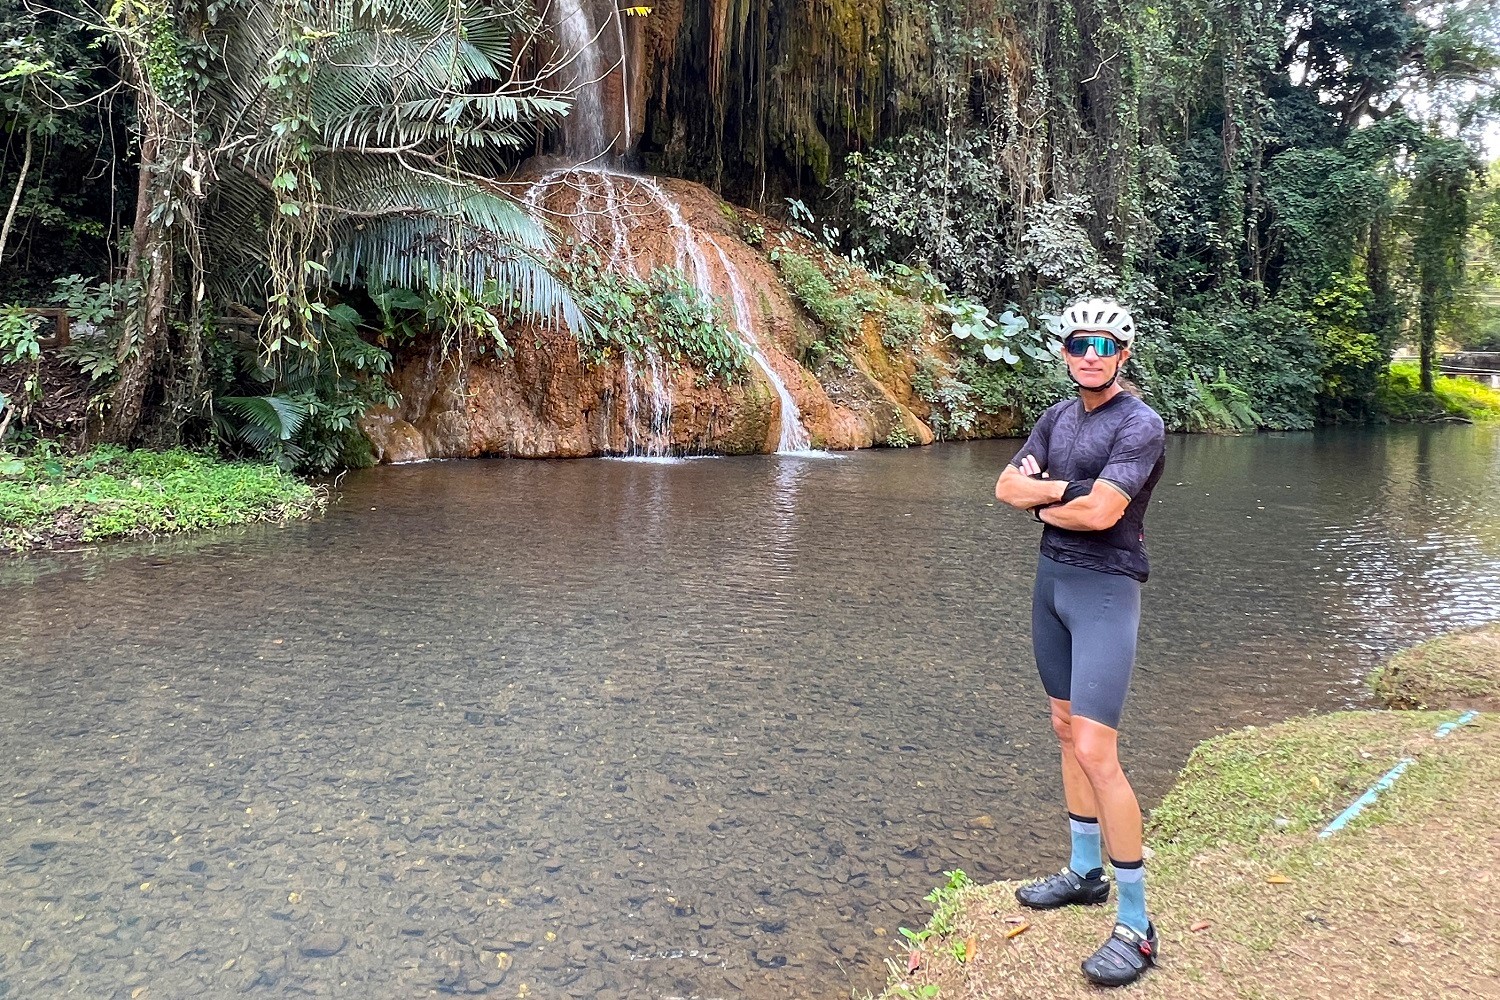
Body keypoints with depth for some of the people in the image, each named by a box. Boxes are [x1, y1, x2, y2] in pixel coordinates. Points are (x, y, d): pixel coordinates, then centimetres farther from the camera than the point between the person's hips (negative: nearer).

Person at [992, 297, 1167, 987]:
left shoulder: (1140, 424, -13)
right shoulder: (1058, 416, 10)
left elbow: (1099, 513, -23)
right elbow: (1007, 486, 1)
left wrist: (1042, 504, -4)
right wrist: (1064, 490, -15)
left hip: (1104, 590, -8)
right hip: (1051, 579, 8)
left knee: (1095, 752, -13)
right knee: (1066, 730, 16)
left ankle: (1136, 926, -1)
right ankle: (1085, 872, 32)